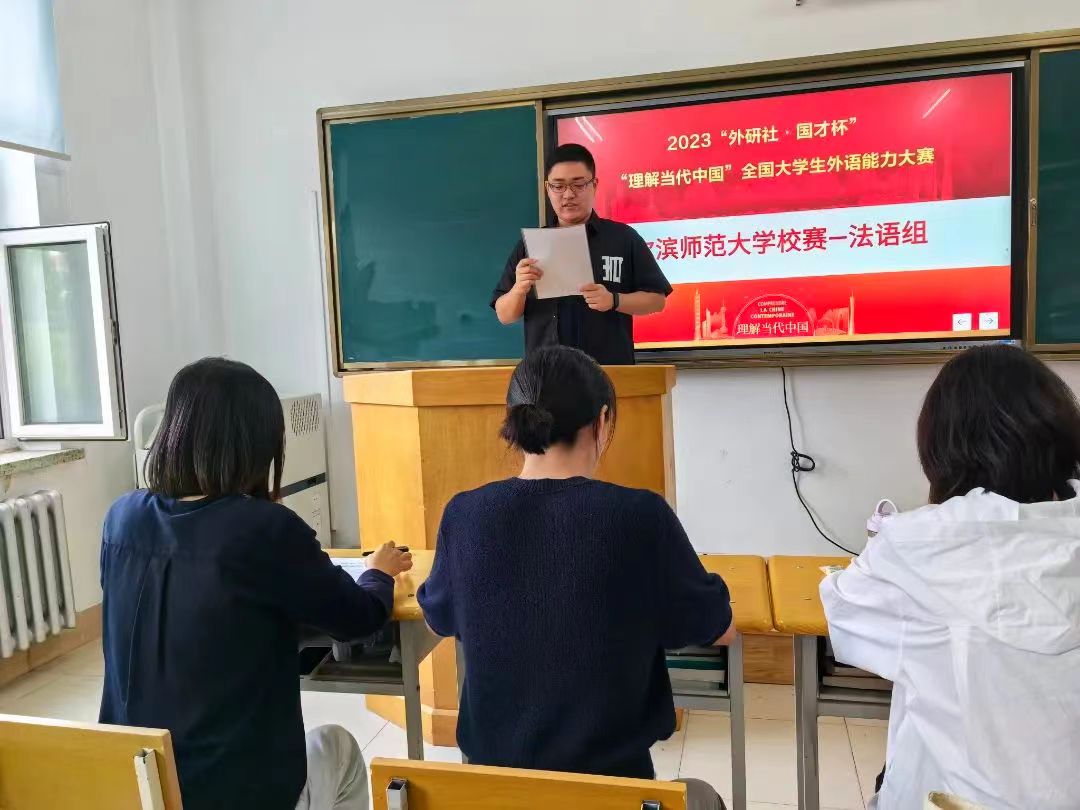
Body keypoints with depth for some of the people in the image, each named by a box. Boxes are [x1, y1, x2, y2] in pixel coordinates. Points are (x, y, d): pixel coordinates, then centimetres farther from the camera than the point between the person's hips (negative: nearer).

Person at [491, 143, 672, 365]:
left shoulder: (623, 238, 2)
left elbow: (656, 299, 2)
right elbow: (505, 315, 6)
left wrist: (614, 300, -14)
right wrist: (519, 289, -14)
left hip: (611, 370, -1)